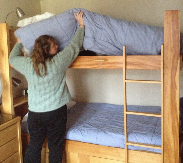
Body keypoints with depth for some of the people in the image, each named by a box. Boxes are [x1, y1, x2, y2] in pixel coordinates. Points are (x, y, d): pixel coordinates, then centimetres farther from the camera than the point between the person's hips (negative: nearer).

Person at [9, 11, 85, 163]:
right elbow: (75, 46, -4)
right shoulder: (58, 61, -15)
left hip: (34, 113, 3)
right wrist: (81, 25, 8)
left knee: (34, 145, 18)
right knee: (55, 145, 13)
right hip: (56, 112, -3)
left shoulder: (28, 64, -6)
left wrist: (19, 43, 31)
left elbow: (12, 58, 15)